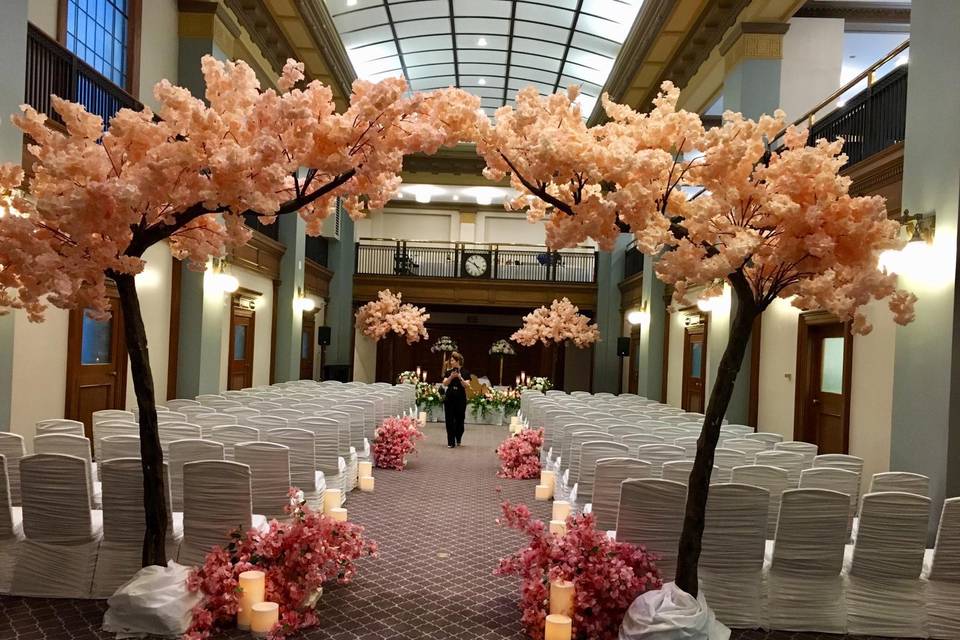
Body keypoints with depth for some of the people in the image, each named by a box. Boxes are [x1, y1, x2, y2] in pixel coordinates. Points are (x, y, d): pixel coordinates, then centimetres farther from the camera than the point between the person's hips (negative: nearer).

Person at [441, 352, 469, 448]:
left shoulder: (465, 372, -1)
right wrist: (451, 377, -19)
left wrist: (460, 378, -22)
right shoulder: (449, 372, 6)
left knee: (459, 420, 5)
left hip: (461, 398, -2)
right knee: (449, 420, -2)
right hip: (449, 398, 2)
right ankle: (451, 442, 4)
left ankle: (458, 440, 29)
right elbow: (445, 384, -4)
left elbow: (466, 386, -9)